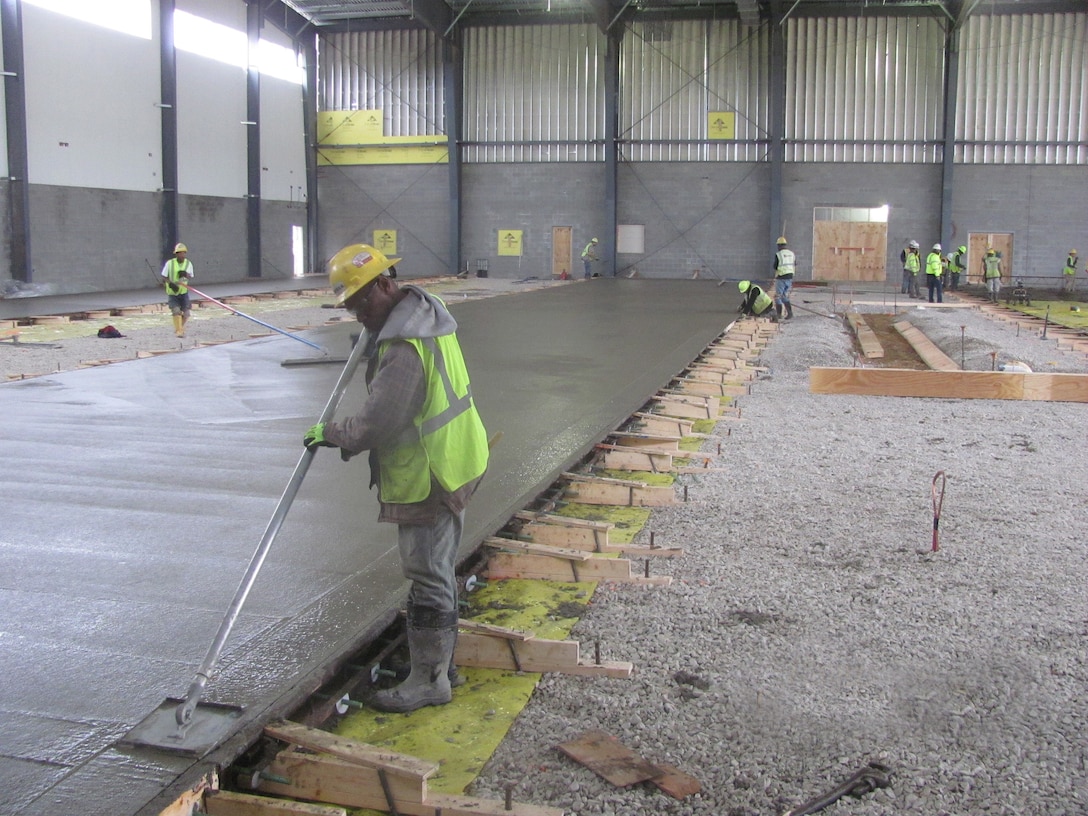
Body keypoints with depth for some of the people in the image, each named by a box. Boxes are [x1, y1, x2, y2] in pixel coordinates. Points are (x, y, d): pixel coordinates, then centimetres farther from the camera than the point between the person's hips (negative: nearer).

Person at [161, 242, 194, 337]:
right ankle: (179, 331, -10)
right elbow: (164, 278, -2)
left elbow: (190, 277, -6)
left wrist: (185, 274, -28)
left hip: (184, 292, 3)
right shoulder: (169, 263, -8)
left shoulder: (188, 263, 0)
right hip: (172, 293, -3)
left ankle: (180, 327, 26)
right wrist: (171, 283, -21)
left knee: (186, 313, 0)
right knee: (176, 311, -17)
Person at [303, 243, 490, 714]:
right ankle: (440, 655, 36)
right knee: (440, 570, 21)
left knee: (428, 577, 0)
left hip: (427, 480, -11)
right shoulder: (425, 312, 7)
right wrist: (372, 341, 17)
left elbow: (375, 425, -25)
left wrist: (329, 434, -8)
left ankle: (429, 679, 11)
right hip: (450, 467, 11)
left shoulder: (403, 348, -27)